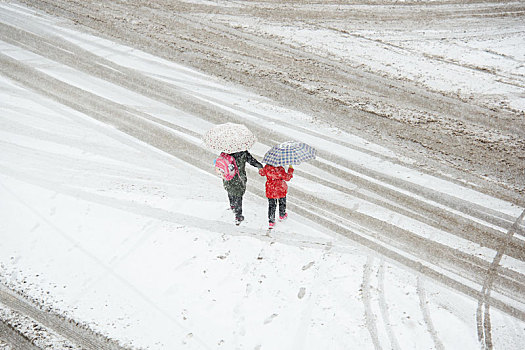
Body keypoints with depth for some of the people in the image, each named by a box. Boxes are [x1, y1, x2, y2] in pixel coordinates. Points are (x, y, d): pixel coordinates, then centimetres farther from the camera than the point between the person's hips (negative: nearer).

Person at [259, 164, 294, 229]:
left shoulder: (266, 167, -14)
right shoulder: (280, 169, -25)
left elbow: (262, 173, 6)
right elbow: (287, 178, -17)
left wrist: (260, 169, 27)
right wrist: (290, 170, -6)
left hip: (270, 190, 2)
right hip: (280, 189, -2)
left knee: (271, 205, 13)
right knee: (282, 202, 25)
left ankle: (271, 221, 12)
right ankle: (282, 215, 45)